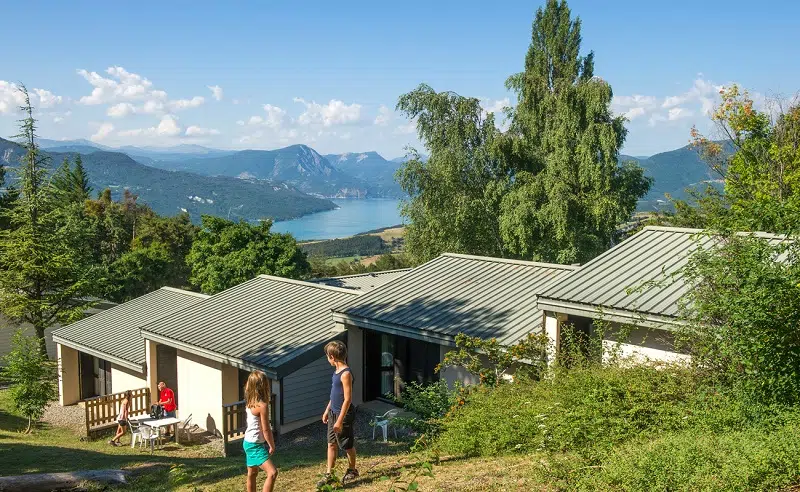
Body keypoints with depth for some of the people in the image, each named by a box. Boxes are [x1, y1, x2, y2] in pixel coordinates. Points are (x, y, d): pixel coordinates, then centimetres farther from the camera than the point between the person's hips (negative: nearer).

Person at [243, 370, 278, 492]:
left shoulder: (250, 403, 2)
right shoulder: (262, 406, -23)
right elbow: (266, 430, -19)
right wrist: (272, 446, -5)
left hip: (249, 442, 10)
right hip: (255, 445, -10)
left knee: (252, 473, 23)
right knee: (272, 473, -18)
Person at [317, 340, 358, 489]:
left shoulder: (346, 374, -23)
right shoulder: (336, 371, 5)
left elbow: (347, 399, -24)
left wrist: (340, 420, -23)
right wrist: (327, 410, 19)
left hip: (343, 415, -9)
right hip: (333, 413, 9)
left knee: (347, 445, 9)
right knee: (331, 444, 11)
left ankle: (352, 470, 29)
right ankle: (329, 475, 18)